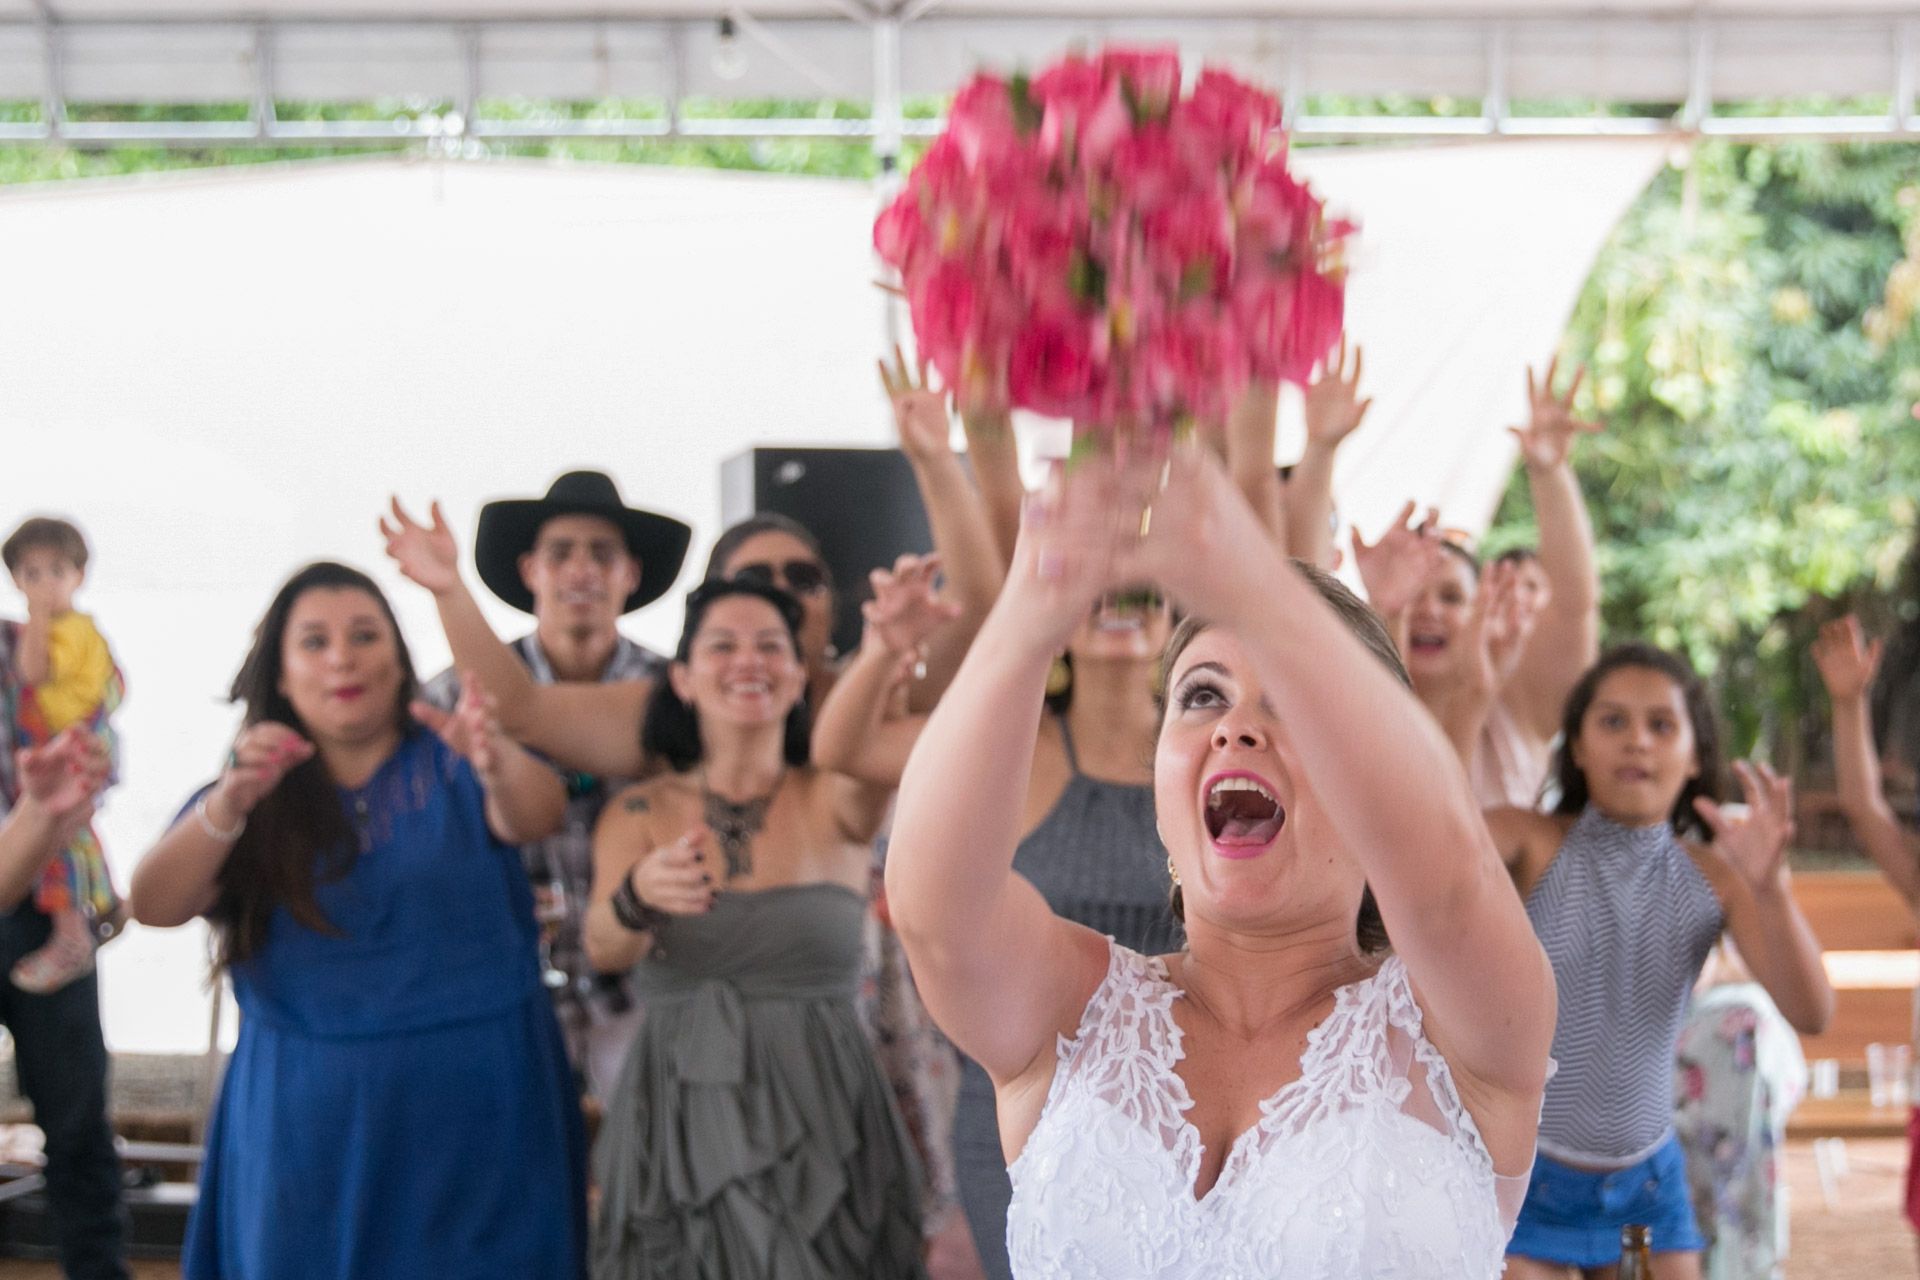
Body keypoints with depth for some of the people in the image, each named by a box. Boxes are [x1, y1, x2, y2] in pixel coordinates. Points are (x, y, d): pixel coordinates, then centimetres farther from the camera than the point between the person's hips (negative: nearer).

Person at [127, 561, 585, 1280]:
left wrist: (496, 763, -43)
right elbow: (154, 906, -10)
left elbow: (538, 815, -19)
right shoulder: (250, 793, 5)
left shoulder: (449, 764, 1)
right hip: (304, 1114, 1)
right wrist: (229, 805, -30)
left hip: (470, 1109, -1)